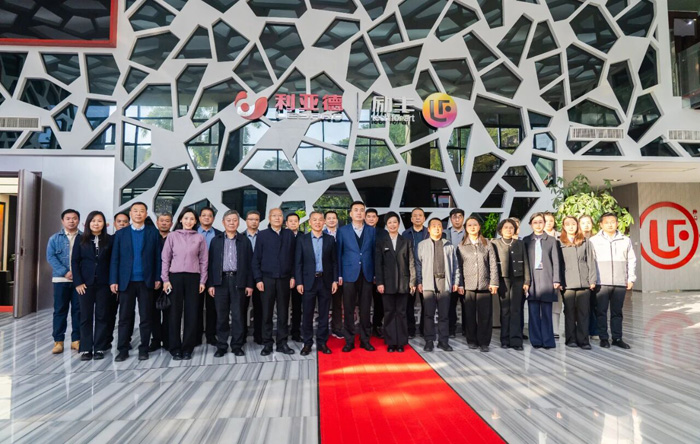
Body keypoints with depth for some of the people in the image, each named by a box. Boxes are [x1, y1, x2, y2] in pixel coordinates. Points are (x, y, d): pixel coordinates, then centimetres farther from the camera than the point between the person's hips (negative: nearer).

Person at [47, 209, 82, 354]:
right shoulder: (55, 238, 7)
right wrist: (65, 272, -15)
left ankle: (76, 339, 13)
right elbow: (50, 257, -3)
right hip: (61, 279, 0)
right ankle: (58, 341, 10)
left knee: (78, 310, 4)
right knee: (60, 310, 4)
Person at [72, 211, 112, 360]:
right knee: (86, 316, 5)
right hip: (85, 283, 0)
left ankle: (99, 348, 11)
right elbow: (75, 261, 3)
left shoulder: (109, 240, 2)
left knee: (101, 316, 4)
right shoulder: (81, 240, 4)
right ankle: (86, 349, 12)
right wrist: (78, 282, -5)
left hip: (103, 284, 0)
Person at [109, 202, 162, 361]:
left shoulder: (153, 232, 5)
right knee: (125, 317, 5)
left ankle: (143, 349, 13)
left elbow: (157, 257, 2)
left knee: (145, 317, 5)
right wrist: (113, 280, -4)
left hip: (146, 281, -1)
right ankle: (123, 350, 13)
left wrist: (158, 278, -3)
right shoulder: (120, 233, 7)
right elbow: (115, 259, 3)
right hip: (126, 281, 1)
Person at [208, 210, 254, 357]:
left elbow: (249, 263, 4)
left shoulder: (244, 241, 7)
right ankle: (221, 346, 15)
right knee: (221, 315, 5)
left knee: (238, 315, 2)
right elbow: (211, 262, 6)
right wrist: (210, 284, -1)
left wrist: (249, 284, -2)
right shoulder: (216, 240, 9)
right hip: (221, 280, 1)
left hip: (238, 280, -1)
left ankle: (237, 345, 12)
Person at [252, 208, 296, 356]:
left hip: (284, 279, 1)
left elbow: (293, 257, 6)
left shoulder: (289, 234, 6)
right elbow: (256, 259, 2)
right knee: (267, 313, 5)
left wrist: (293, 276, 0)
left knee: (283, 312, 7)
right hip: (267, 278, -1)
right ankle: (267, 344, 15)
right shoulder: (262, 235, 3)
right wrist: (258, 279, -5)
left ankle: (282, 343, 17)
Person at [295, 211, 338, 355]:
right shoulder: (302, 239, 1)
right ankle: (307, 343, 17)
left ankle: (322, 342, 18)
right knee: (307, 314, 5)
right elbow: (298, 263, 0)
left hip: (325, 281, 1)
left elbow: (334, 261, 6)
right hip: (308, 281, -1)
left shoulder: (330, 239, 5)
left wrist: (335, 280, 0)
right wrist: (299, 282, -6)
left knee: (324, 314, 7)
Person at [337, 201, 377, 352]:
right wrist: (339, 275, -2)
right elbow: (338, 253, 3)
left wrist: (375, 274, 1)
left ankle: (365, 339, 18)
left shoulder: (372, 231, 8)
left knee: (365, 309, 7)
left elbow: (374, 253, 7)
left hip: (367, 275, 1)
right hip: (349, 275, -1)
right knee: (348, 309, 3)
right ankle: (349, 341, 14)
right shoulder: (342, 231, 4)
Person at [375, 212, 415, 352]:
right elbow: (377, 263, 0)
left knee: (401, 312, 5)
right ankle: (390, 342, 12)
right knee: (389, 312, 4)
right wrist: (379, 282, -7)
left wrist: (412, 282, -2)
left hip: (403, 283, 1)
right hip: (387, 283, -1)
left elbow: (411, 263, 5)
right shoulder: (380, 241, 5)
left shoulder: (406, 242, 9)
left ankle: (401, 342, 13)